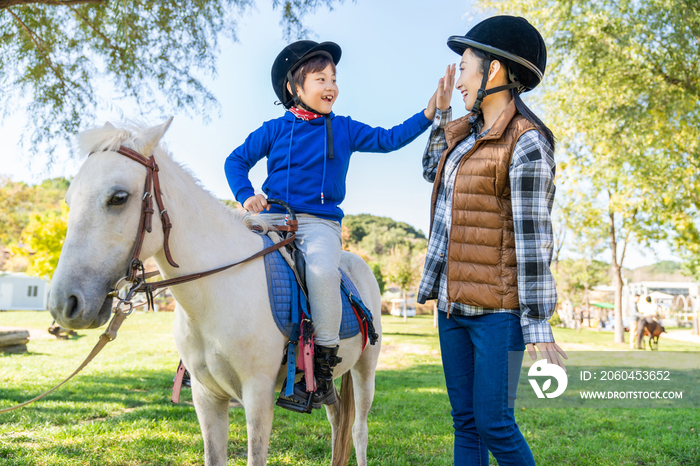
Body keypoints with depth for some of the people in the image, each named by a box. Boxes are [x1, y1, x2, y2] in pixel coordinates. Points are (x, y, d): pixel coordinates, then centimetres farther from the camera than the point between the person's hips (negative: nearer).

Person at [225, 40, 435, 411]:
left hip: (320, 222, -1)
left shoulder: (345, 129, 13)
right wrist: (246, 195, -1)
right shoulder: (275, 129, 11)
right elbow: (237, 160, 16)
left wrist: (427, 115, 5)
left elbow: (388, 139, 14)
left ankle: (323, 371, -21)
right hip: (273, 217, 2)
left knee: (322, 271, -33)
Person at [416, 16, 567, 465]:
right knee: (466, 423, 13)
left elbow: (533, 235, -17)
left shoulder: (526, 143, -13)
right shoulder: (469, 131, 11)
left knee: (493, 424, -3)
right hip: (454, 302, 8)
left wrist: (537, 323, -17)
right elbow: (434, 172, 31)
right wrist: (441, 112, 21)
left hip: (498, 308, -8)